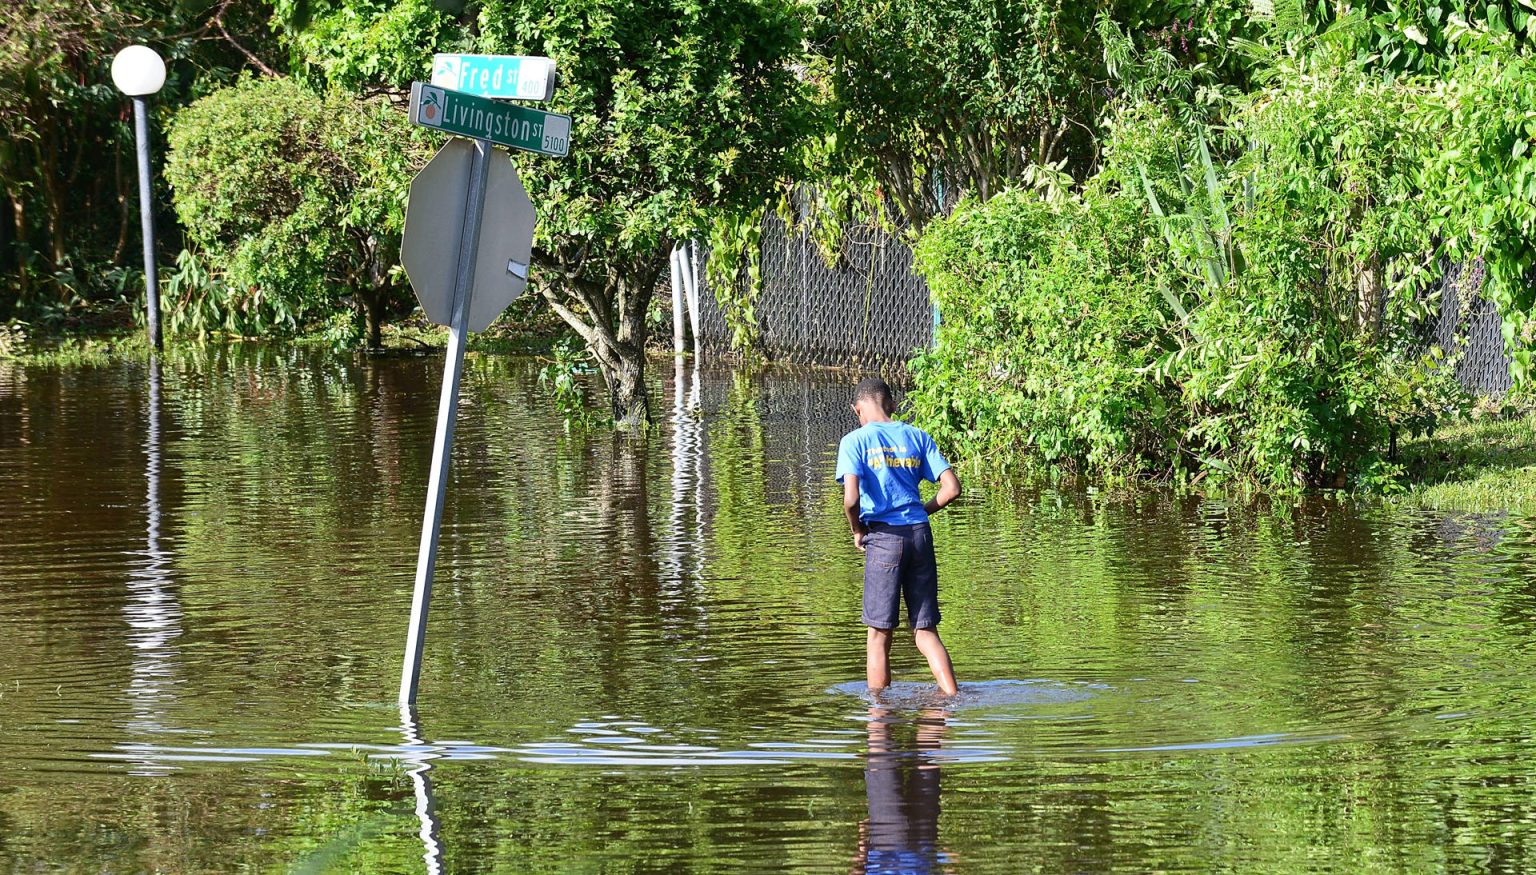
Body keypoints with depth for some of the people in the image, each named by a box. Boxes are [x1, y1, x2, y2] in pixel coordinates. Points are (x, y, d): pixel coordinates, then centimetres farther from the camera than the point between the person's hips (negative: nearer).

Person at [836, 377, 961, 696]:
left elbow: (851, 498, -14)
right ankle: (953, 698, -3)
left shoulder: (855, 440, -1)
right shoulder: (917, 437, 10)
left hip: (883, 538, -4)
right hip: (920, 535, 4)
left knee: (879, 634, 5)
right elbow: (951, 488, 4)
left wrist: (857, 531, 4)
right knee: (926, 631, 8)